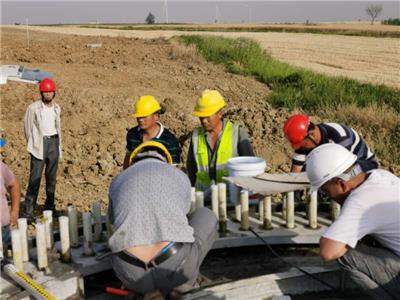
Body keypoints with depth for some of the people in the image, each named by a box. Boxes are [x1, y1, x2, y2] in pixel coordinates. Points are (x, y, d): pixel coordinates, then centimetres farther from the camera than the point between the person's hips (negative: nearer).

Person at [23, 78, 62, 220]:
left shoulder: (57, 108, 9)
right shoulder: (33, 108, -6)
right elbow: (28, 127, 0)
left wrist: (58, 144, 12)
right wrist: (33, 144, 3)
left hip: (54, 142, 5)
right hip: (40, 143, -5)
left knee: (51, 176, 10)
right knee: (35, 177, -8)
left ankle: (50, 205, 21)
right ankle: (29, 210, -4)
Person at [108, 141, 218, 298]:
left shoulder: (118, 181, 22)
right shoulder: (180, 177, 19)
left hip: (132, 271, 3)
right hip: (175, 266, -3)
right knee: (206, 216, 26)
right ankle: (180, 283, 17)